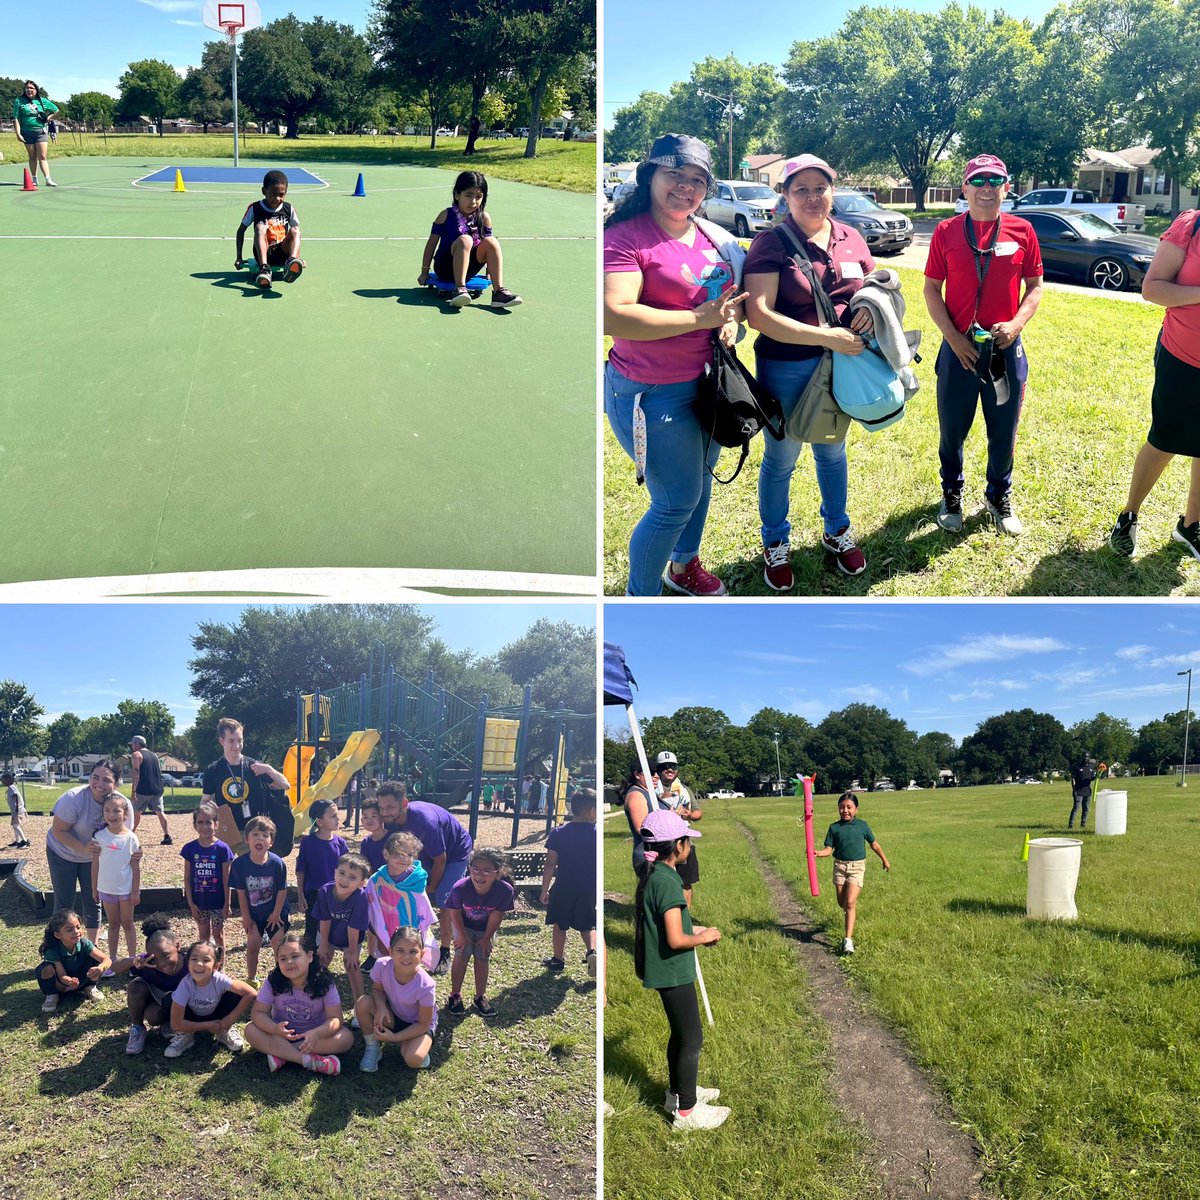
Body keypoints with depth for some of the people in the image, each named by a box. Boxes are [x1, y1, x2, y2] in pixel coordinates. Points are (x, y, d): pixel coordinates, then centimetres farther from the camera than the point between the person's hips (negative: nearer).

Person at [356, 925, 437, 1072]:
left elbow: (423, 1024, -20)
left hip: (418, 1025, -3)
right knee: (363, 1003, -25)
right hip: (392, 1016, 3)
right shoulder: (382, 966, -26)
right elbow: (377, 989, -4)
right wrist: (381, 1006, -26)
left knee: (414, 1059, -32)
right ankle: (373, 1047, -1)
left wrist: (394, 1037, -25)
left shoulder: (425, 986, -32)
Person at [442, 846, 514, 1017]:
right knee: (462, 955, -3)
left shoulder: (505, 890, -38)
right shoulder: (460, 888, -39)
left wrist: (486, 938, -9)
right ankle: (455, 995, 13)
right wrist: (463, 936, -11)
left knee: (483, 958, 6)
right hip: (463, 925, -1)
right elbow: (455, 913, -20)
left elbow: (497, 916, -20)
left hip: (486, 928, 1)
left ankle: (480, 997, 20)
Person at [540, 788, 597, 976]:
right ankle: (592, 951, -5)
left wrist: (544, 890, 2)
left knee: (559, 925, 18)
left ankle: (557, 960, 27)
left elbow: (550, 864, -6)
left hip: (563, 888, 0)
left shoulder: (558, 834, -7)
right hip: (589, 889, 0)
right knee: (587, 925, 18)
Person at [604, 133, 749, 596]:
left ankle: (683, 565, 47)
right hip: (655, 393, -8)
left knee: (700, 480, 23)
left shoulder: (715, 238, 6)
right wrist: (700, 318, -24)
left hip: (709, 383, 8)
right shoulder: (626, 237, -17)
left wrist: (731, 319, -5)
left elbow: (734, 294, 21)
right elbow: (613, 316, -30)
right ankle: (639, 597, 18)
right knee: (676, 502, -3)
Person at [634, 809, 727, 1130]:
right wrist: (705, 937, -11)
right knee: (692, 1038, 2)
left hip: (664, 970, 10)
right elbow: (675, 940, -27)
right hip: (673, 972, -10)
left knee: (680, 1032, 23)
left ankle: (677, 1093, 38)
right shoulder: (667, 883, -25)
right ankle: (686, 1111, 12)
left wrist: (696, 930, 10)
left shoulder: (651, 876, 5)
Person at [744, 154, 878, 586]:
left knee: (832, 452, 22)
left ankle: (837, 532, 41)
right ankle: (775, 543, 30)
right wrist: (826, 336, -25)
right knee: (781, 459, 11)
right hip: (786, 370, -4)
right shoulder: (772, 244, -14)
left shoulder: (851, 239, 1)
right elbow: (758, 314, -23)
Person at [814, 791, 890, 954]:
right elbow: (829, 849, -4)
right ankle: (852, 911, 47)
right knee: (842, 903, 9)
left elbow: (874, 844, 14)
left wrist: (885, 860, 23)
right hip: (840, 866, 2)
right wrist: (818, 853, -25)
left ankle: (848, 939, -12)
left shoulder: (862, 825, 1)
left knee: (850, 902, -13)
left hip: (857, 866, -2)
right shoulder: (834, 828, 0)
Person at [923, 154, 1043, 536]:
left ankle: (1000, 497, 29)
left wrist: (1017, 324, -13)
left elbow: (1035, 285, 5)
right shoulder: (946, 232, -2)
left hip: (1006, 347, 1)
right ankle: (952, 493, 32)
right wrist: (953, 336, -10)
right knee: (952, 428, 10)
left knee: (1004, 429, 10)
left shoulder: (1022, 230, 0)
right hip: (959, 347, -1)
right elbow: (932, 289, 0)